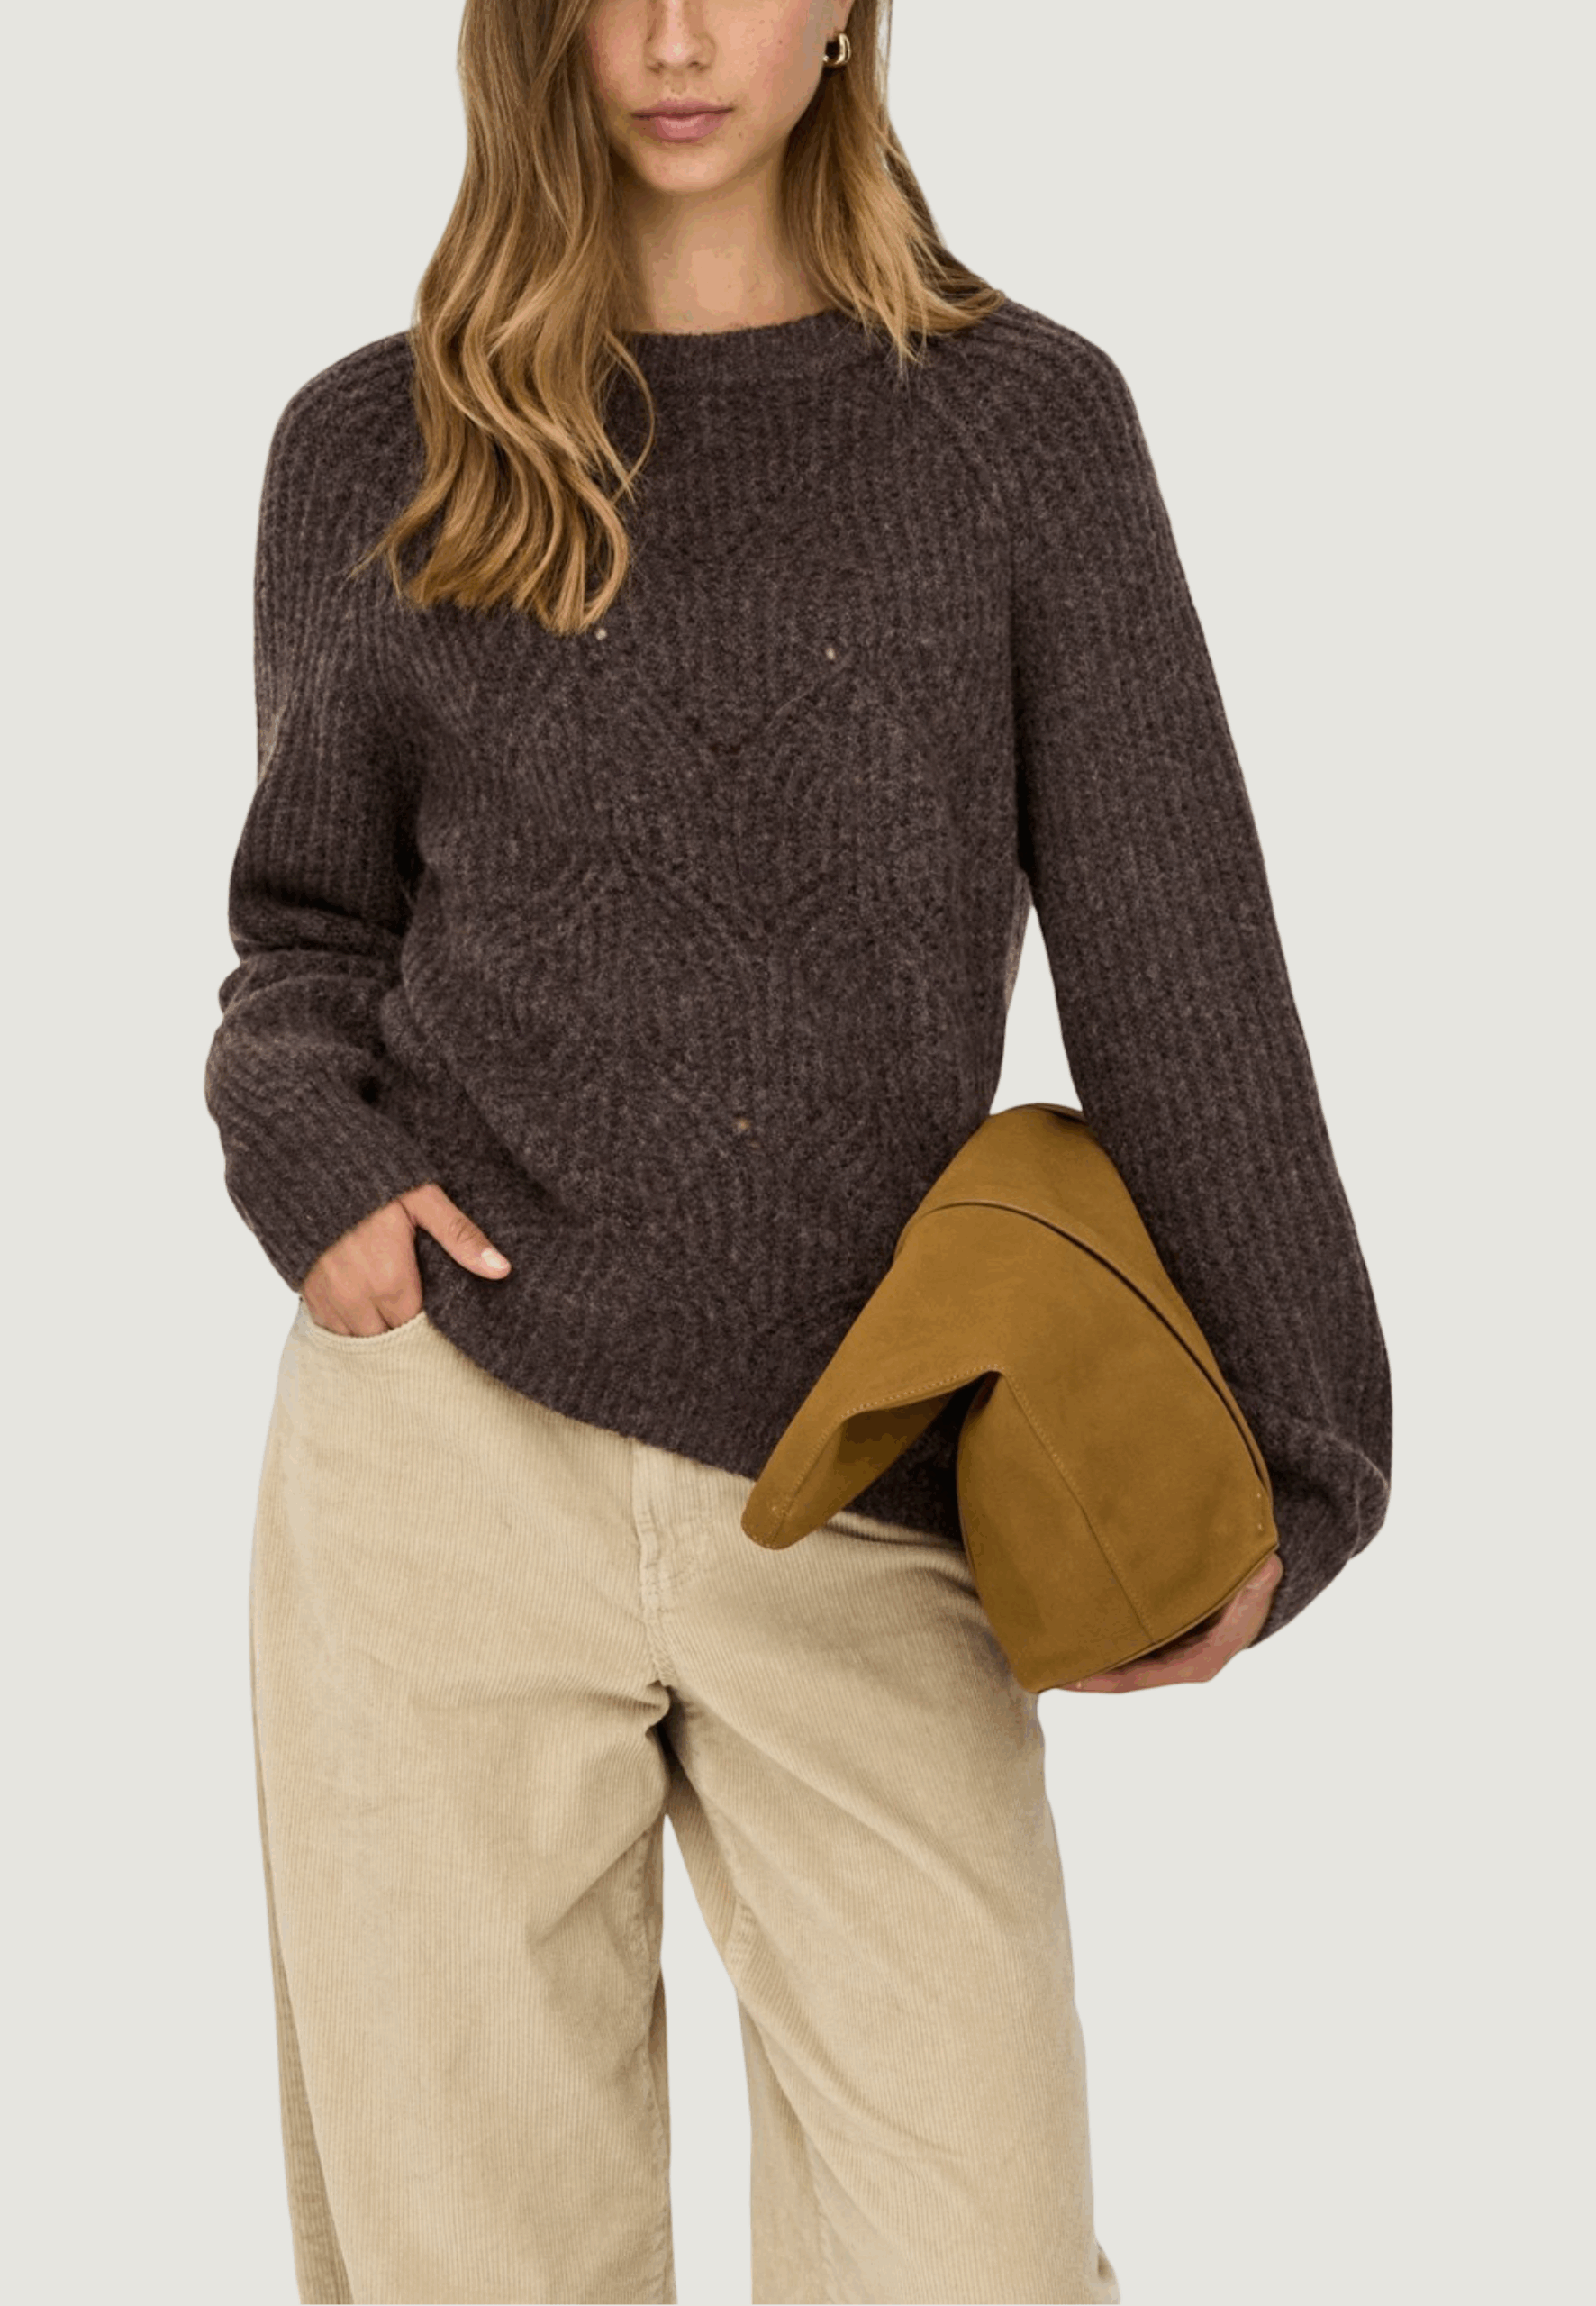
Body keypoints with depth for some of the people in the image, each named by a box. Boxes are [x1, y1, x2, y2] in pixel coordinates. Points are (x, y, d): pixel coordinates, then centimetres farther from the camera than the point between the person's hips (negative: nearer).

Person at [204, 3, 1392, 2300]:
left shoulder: (1021, 421, 5)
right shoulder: (371, 450, 9)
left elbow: (1172, 954, 2)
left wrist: (1285, 1457, -4)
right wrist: (303, 1150, -4)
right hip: (450, 1448, 1)